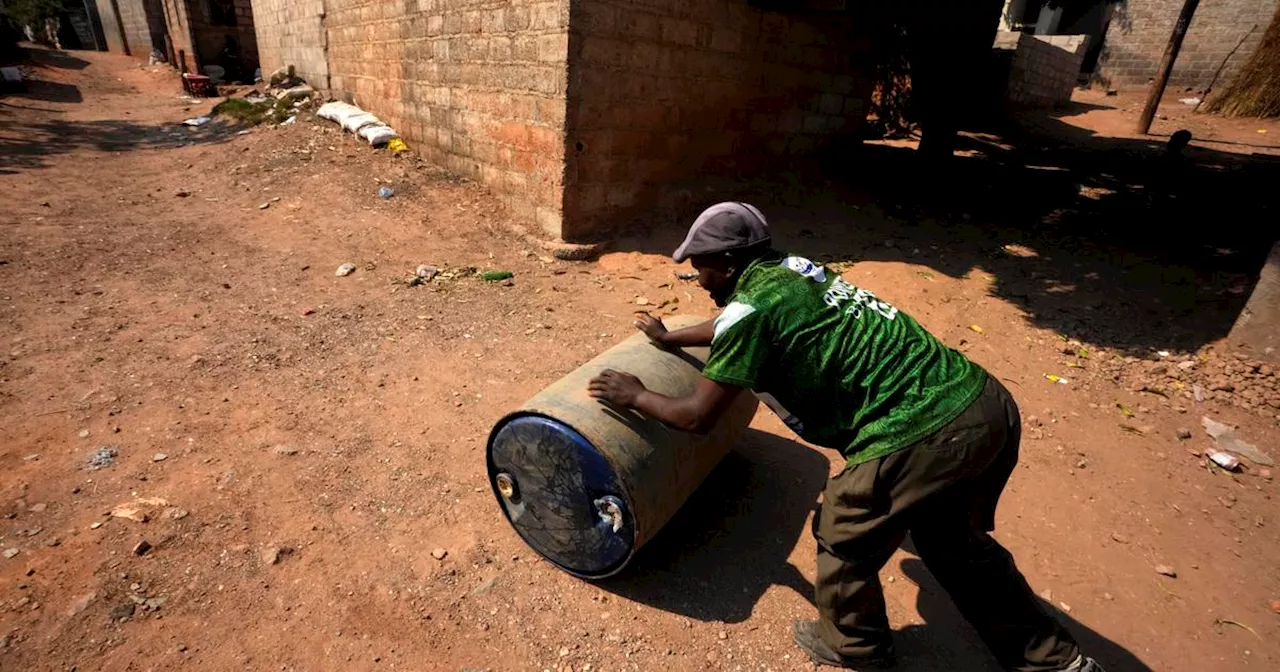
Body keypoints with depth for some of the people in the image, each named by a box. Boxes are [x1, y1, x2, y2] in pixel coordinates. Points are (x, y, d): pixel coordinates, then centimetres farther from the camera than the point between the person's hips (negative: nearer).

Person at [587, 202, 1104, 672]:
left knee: (845, 542, 16)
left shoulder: (751, 305, -12)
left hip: (923, 438, -9)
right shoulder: (791, 270, 13)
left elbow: (697, 417, -4)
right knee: (951, 536, 30)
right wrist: (671, 339, 46)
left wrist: (637, 396, 13)